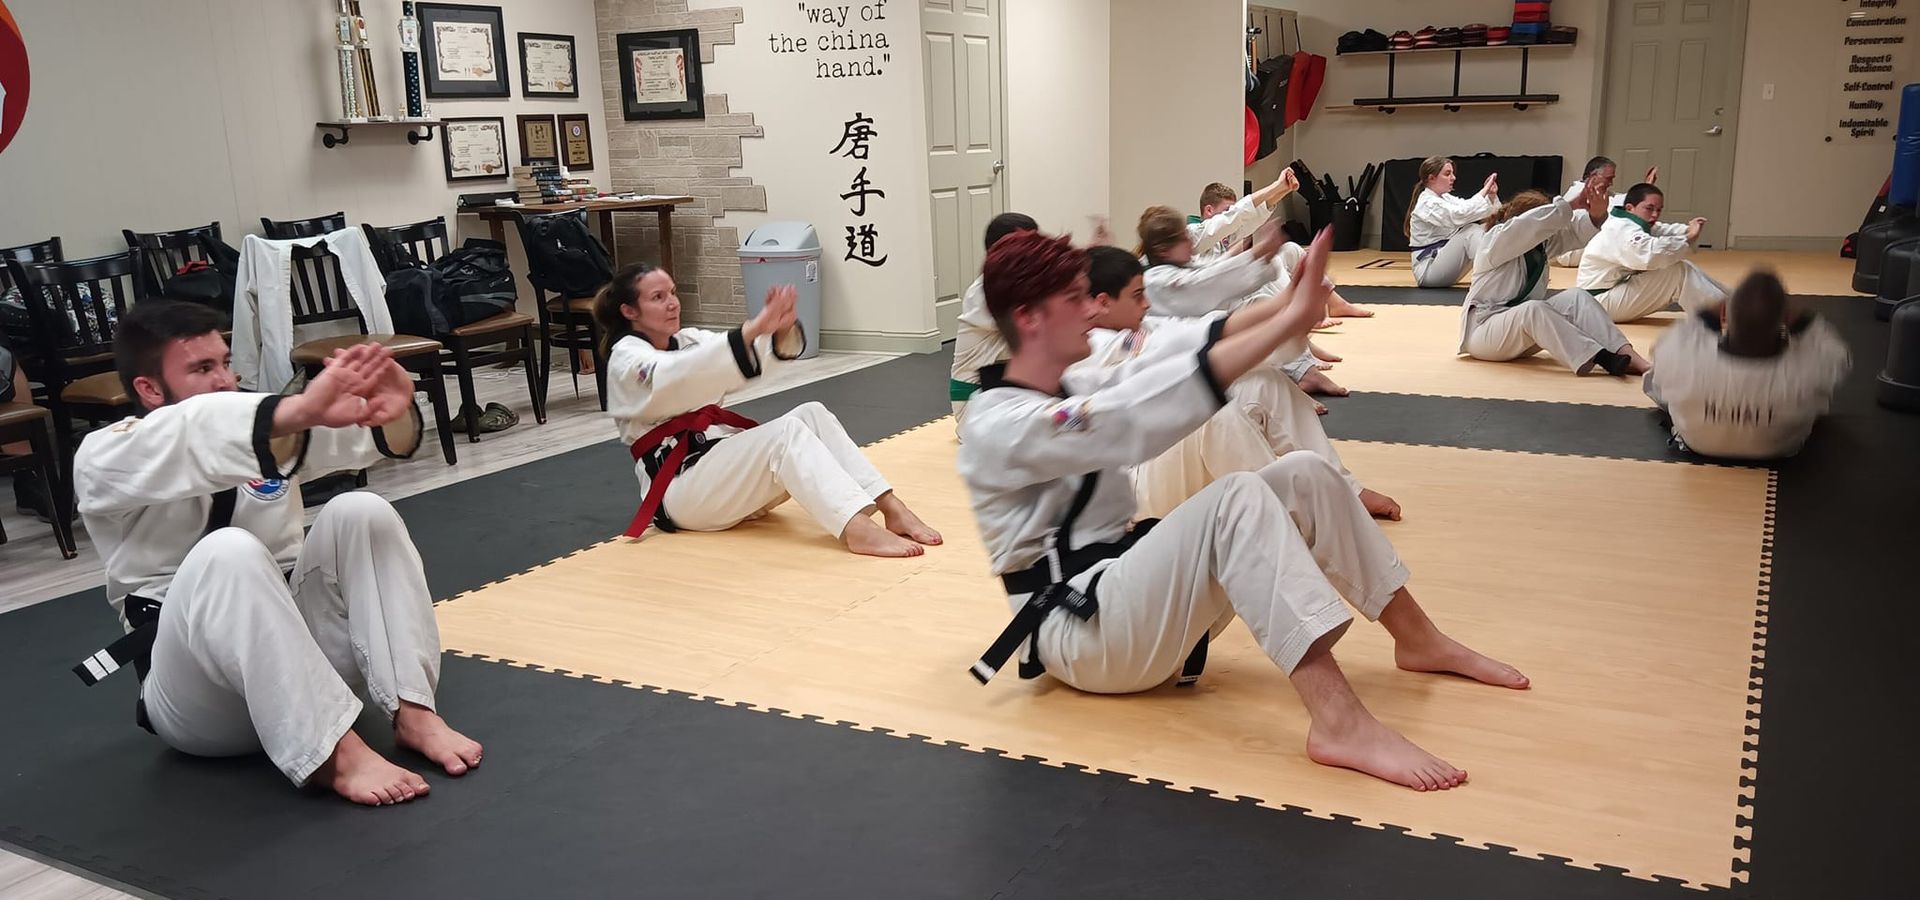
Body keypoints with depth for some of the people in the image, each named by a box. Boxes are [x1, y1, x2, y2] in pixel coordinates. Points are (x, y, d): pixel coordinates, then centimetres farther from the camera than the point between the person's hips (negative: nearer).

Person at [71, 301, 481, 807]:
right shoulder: (103, 458, -5)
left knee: (361, 513, -17)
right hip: (202, 698, -4)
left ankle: (411, 713, -22)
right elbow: (188, 439, -31)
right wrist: (301, 409, -48)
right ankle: (334, 754, -36)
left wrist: (391, 408, -36)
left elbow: (373, 436, -11)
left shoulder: (263, 423, 9)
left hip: (293, 645, 4)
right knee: (228, 553, -33)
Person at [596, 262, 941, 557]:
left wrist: (781, 327, -22)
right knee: (785, 432, -28)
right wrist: (754, 327, -40)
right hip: (680, 492, -7)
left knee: (812, 414, -14)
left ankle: (892, 509, -25)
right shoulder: (626, 360, -6)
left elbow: (755, 354, 2)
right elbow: (681, 377, -29)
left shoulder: (689, 340, 17)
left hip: (725, 463, 7)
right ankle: (858, 529, -45)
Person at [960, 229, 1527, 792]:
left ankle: (1419, 640, 10)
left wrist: (1286, 309, -12)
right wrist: (1287, 323, -32)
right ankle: (1339, 723, -38)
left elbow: (1175, 361, 4)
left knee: (1303, 477, -3)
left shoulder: (1072, 390, 12)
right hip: (1081, 631, -9)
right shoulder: (998, 428, -18)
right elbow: (1133, 419, -30)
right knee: (1238, 497, -30)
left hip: (1134, 594, 9)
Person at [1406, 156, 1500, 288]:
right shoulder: (1427, 203, -16)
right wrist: (1484, 191, -26)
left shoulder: (1446, 199, 13)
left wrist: (1491, 195, -13)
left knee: (1487, 228, -3)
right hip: (1427, 270, -9)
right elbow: (1459, 214, -32)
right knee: (1470, 231, -25)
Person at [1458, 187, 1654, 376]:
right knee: (1533, 309, -36)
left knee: (1577, 298, -14)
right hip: (1482, 329, -7)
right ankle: (1600, 358, -46)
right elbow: (1533, 224, -28)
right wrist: (1574, 204, -23)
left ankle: (1627, 357, -27)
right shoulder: (1495, 240, -12)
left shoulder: (1543, 242, 10)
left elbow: (1576, 230, -3)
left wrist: (1595, 211, -23)